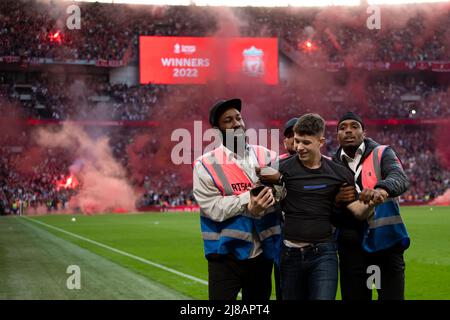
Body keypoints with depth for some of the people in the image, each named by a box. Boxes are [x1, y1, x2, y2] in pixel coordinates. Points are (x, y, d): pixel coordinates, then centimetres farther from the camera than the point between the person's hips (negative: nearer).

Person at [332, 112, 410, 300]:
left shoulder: (382, 154, 0)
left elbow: (400, 179, -20)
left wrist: (380, 189, -42)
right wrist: (337, 199, -16)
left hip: (386, 238, -3)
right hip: (351, 243, 3)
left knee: (392, 295, 0)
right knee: (353, 296, 11)